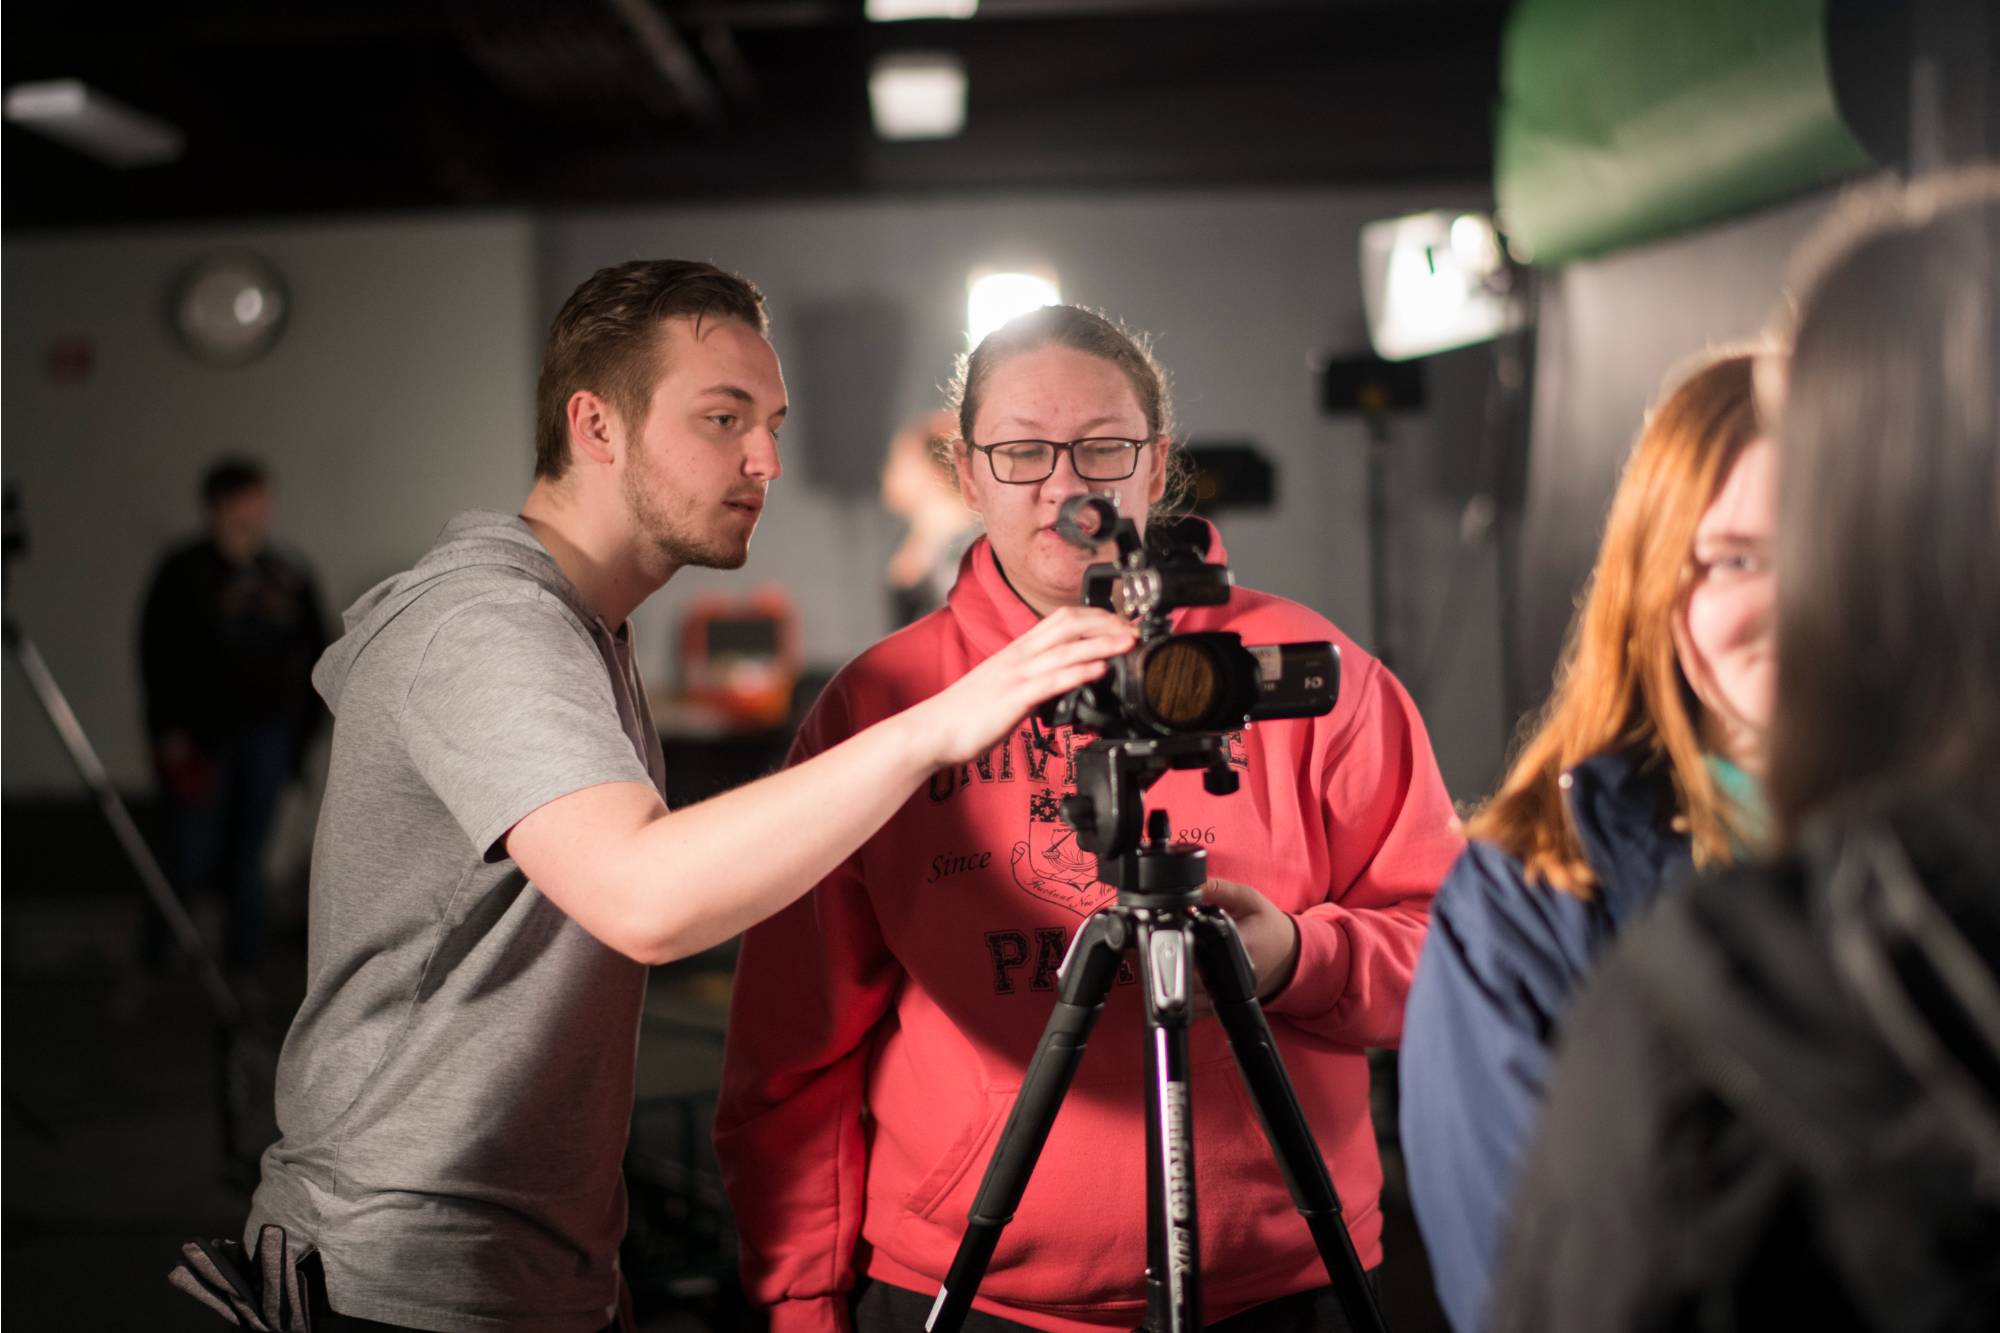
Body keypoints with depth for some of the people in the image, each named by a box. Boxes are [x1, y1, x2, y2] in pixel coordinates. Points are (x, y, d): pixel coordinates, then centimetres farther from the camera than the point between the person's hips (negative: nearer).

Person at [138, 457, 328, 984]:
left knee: (247, 859, 6)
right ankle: (152, 965, 10)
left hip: (267, 736, 4)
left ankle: (242, 969, 13)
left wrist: (301, 730, 10)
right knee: (191, 856, -4)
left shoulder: (289, 575, 11)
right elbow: (157, 653, -4)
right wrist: (170, 731, -10)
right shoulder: (184, 572, -1)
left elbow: (314, 654, 16)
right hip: (200, 738, -4)